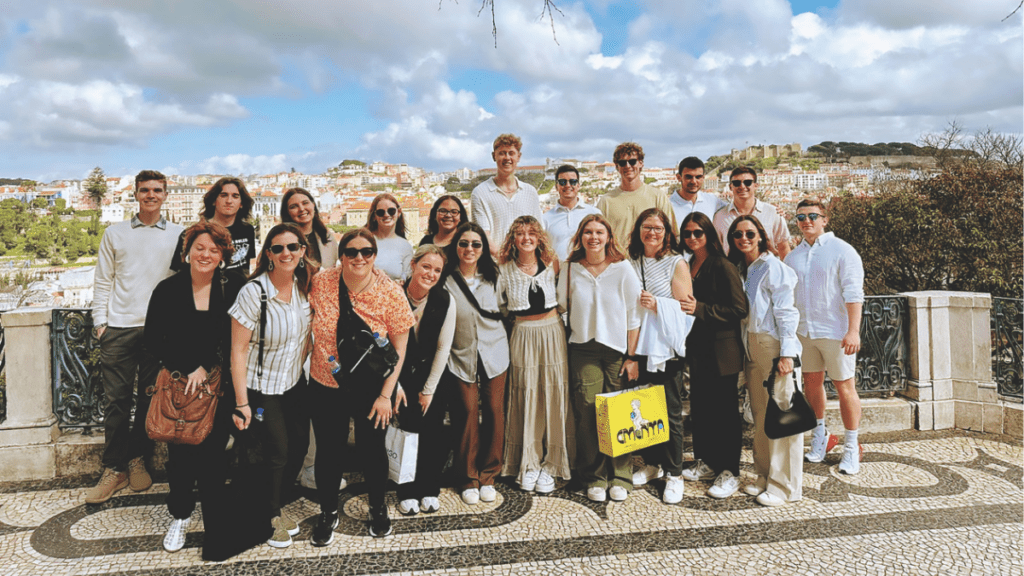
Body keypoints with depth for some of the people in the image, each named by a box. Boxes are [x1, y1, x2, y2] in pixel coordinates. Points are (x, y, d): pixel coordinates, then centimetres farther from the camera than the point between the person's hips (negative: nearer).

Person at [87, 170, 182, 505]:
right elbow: (103, 281, 10)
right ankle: (115, 468, 10)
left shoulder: (178, 236, 7)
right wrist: (100, 320, 2)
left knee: (150, 399, 7)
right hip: (120, 327, 1)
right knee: (117, 400, 1)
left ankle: (138, 460, 21)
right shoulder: (115, 234, 10)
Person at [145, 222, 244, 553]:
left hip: (219, 385, -1)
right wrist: (187, 370, -8)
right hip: (178, 386, 1)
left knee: (213, 450, 4)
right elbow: (152, 340, 2)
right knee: (180, 452, 7)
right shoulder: (168, 290, 1)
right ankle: (180, 516, 29)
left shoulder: (234, 288, -4)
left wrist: (207, 369, -13)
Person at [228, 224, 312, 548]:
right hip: (260, 387, -5)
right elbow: (238, 350, -19)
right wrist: (242, 402, -19)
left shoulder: (303, 287, -4)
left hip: (294, 383, 6)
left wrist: (299, 364, 2)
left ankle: (278, 503, 37)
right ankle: (270, 515, 30)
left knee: (299, 445, 11)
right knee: (277, 451, 3)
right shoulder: (254, 292, -21)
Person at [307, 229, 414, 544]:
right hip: (326, 387, 1)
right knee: (328, 450, 13)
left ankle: (378, 508, 40)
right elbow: (308, 325, 6)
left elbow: (400, 348, -8)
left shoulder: (391, 294, -14)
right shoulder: (320, 283, -11)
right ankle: (328, 512, 38)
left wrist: (386, 394, -9)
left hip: (372, 388, -1)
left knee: (372, 448, 13)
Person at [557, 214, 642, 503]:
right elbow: (562, 307, 13)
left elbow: (633, 316, 0)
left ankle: (620, 477, 16)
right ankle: (595, 478, 14)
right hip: (583, 349, 1)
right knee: (587, 414, -1)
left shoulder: (623, 269, -1)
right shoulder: (570, 269, 3)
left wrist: (632, 356, -3)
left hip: (618, 349, -1)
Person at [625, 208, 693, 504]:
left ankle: (674, 474, 14)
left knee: (670, 411, 1)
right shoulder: (631, 263, 10)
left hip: (666, 346, -4)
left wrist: (657, 305, -20)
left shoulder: (676, 263, -2)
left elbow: (685, 307, -6)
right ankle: (651, 463, 28)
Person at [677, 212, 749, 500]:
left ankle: (728, 472, 11)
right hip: (697, 349, 7)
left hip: (721, 351, -7)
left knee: (724, 410, 0)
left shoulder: (724, 267, -10)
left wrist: (700, 309, -20)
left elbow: (739, 309, -16)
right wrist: (685, 308, 6)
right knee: (699, 408, 12)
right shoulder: (687, 267, 11)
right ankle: (705, 462, 26)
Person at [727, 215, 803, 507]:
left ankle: (785, 486, 6)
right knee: (759, 414, 11)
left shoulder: (773, 268, -7)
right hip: (751, 347, 7)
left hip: (773, 346, -7)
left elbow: (785, 312, -11)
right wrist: (742, 351, 11)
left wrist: (786, 352, -17)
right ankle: (765, 476, 22)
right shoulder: (741, 270, 14)